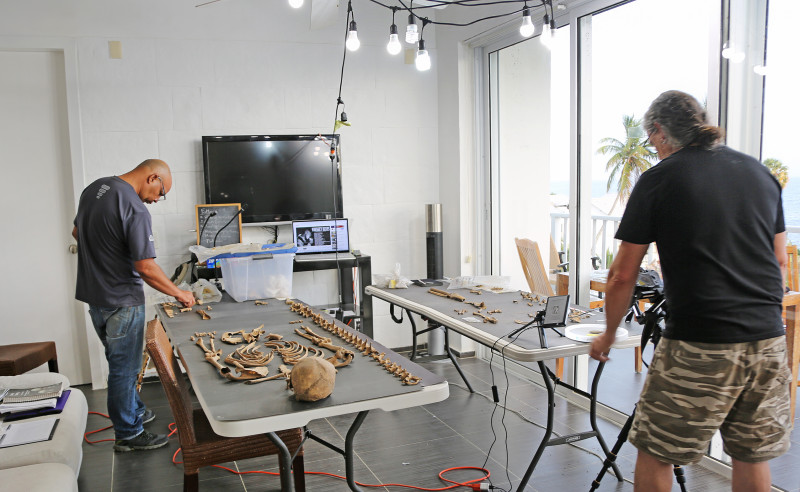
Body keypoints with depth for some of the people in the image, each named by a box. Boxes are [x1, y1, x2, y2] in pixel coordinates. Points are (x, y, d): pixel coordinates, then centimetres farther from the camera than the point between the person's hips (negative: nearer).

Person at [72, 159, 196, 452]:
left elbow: (77, 232, 19)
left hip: (93, 294, 9)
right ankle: (128, 434, 19)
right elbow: (145, 268, -25)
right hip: (121, 302, -9)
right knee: (124, 368, 5)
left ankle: (133, 411, 40)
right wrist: (178, 293, -13)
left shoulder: (94, 188, 5)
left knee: (121, 362, 23)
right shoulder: (135, 209, -24)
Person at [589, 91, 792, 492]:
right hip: (768, 340, 7)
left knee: (655, 454, 7)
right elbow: (780, 262, 19)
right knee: (752, 457, 19)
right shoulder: (759, 172, 12)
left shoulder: (658, 179, -4)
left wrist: (608, 335, 11)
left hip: (699, 345, -6)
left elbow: (623, 275, -2)